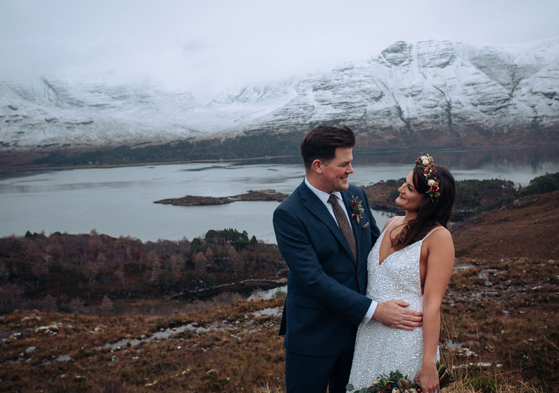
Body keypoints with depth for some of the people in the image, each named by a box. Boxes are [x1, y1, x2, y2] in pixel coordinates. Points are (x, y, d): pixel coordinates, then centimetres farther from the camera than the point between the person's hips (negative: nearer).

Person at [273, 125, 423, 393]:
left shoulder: (357, 195, 1)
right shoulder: (289, 214, -20)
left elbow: (376, 243, 12)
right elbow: (313, 279, -25)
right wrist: (375, 310, -26)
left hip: (358, 326, 6)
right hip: (314, 334, -6)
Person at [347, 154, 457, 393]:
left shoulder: (438, 237, -15)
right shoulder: (391, 224, 5)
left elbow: (432, 304, -17)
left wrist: (429, 365, -17)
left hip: (407, 342, -6)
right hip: (369, 336, 7)